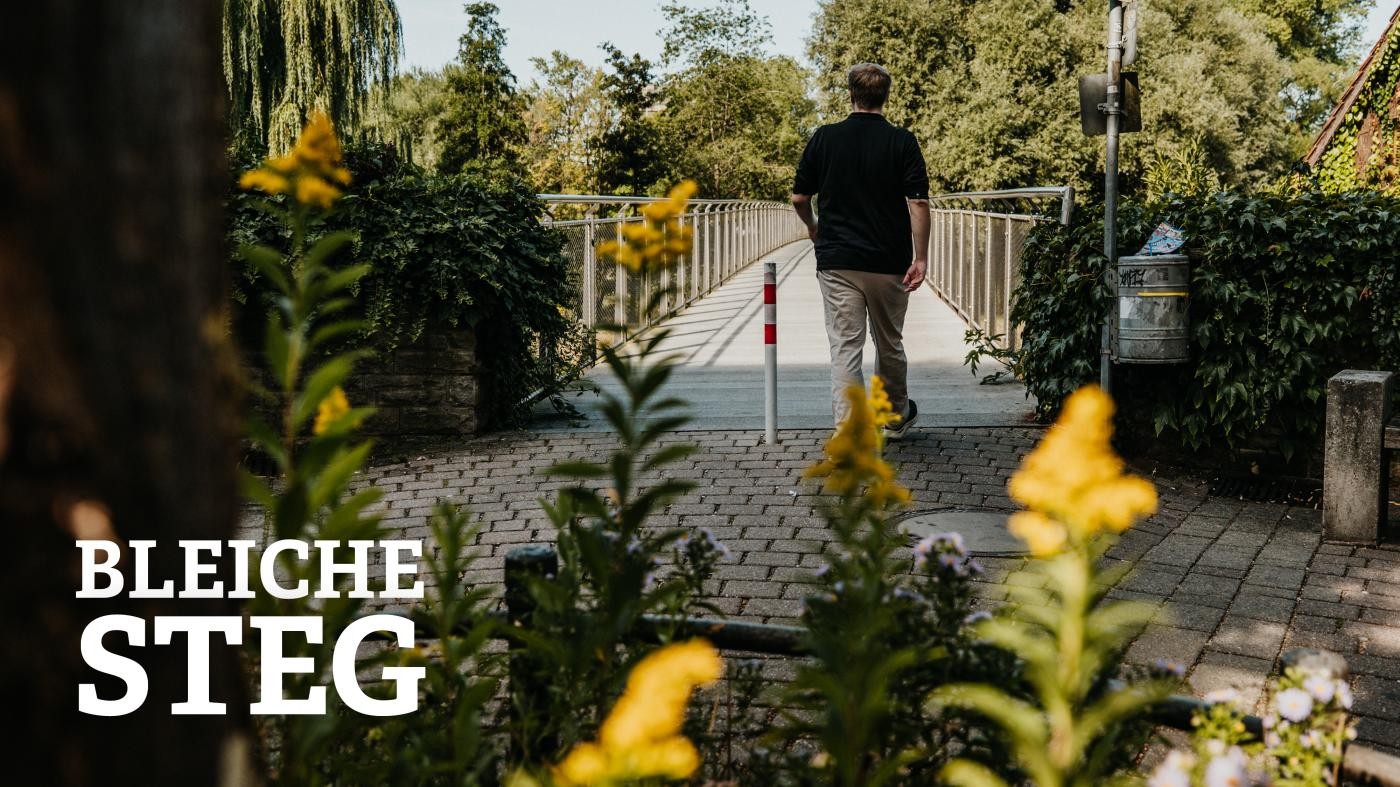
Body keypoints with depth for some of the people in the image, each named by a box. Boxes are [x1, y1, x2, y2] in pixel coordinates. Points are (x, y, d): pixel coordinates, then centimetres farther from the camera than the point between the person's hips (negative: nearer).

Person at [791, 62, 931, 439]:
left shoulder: (824, 138, 1)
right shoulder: (902, 142, -3)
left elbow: (799, 198, 6)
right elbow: (918, 202, -10)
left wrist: (813, 227, 26)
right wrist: (920, 258, -8)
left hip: (836, 260, 0)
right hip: (889, 262, 1)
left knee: (845, 348, -1)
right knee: (889, 344, 17)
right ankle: (897, 418, 36)